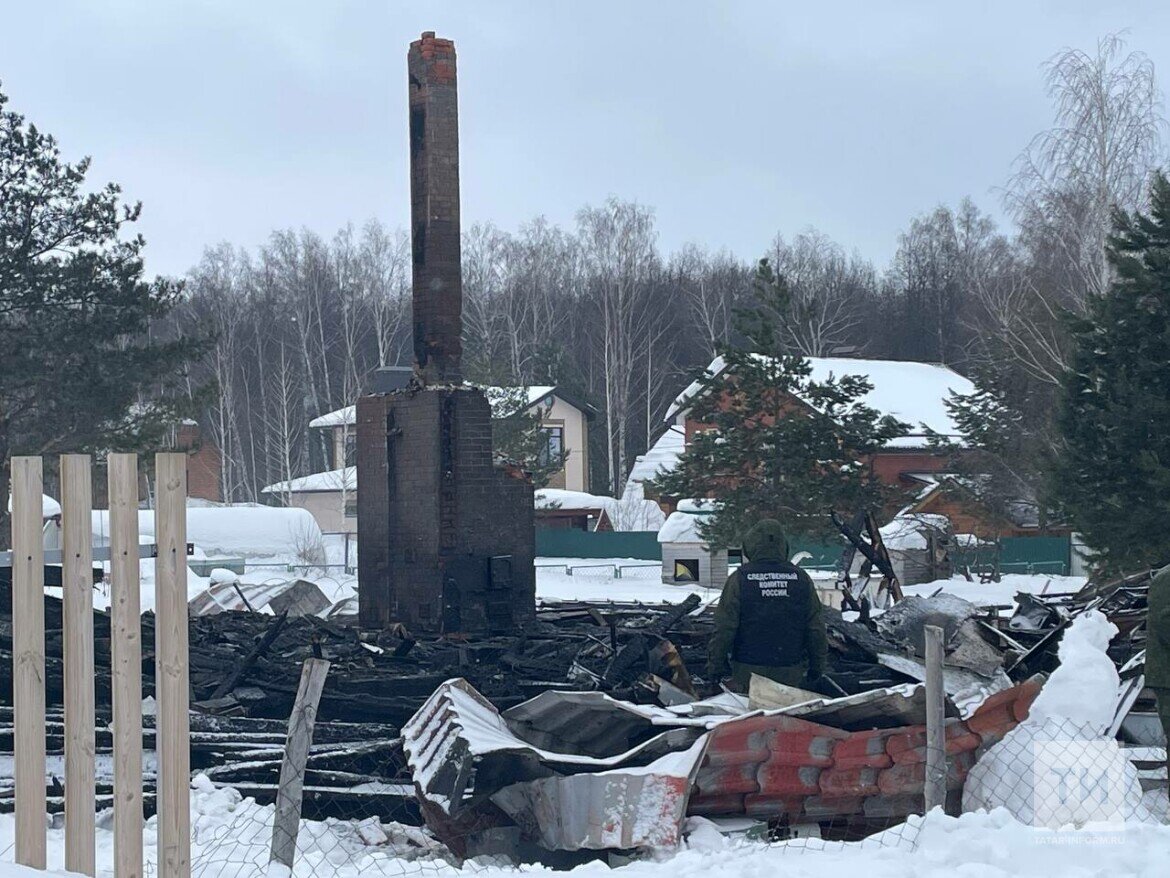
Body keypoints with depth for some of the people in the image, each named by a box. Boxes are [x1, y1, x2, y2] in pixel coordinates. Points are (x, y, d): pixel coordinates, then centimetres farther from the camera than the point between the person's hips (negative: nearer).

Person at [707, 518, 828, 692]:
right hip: (791, 674, 2)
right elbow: (816, 629, 6)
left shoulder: (739, 579, -7)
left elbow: (724, 630, -8)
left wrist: (715, 667, 1)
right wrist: (817, 668, 16)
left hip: (749, 671, -2)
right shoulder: (801, 579, 2)